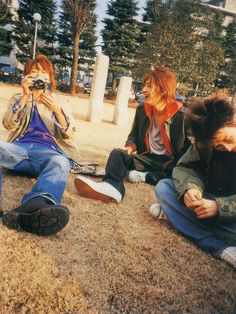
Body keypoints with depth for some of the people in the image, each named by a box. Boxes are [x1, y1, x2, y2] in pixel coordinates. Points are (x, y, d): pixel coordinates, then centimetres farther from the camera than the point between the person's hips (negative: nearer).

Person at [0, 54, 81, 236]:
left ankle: (31, 208, -70)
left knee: (60, 163, -39)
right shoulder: (18, 98, 25)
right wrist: (25, 96, -2)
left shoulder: (60, 101, 22)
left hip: (47, 151, -1)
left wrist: (56, 109, -8)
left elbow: (70, 134, 8)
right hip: (19, 148, 2)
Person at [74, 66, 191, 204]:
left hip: (170, 164, -3)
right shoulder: (142, 110, 3)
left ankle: (144, 176, -22)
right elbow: (134, 135, 16)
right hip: (147, 159, 4)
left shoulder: (182, 116, -11)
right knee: (117, 154, -21)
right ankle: (112, 187, -50)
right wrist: (130, 147, -5)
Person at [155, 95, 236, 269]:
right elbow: (185, 167, -5)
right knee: (163, 187, -17)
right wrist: (189, 188, -26)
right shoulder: (206, 143, -8)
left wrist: (220, 207, -30)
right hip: (211, 202, 5)